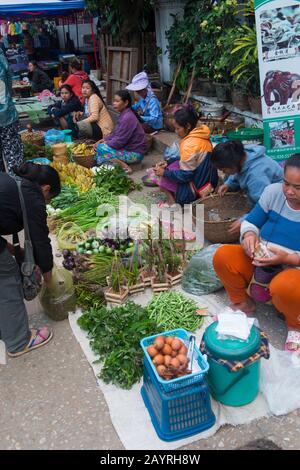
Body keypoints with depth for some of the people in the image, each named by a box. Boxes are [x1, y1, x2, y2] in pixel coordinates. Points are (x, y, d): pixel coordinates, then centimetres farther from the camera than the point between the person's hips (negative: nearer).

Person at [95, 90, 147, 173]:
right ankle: (122, 162, 1)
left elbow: (119, 141, -22)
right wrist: (104, 140, 2)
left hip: (134, 153, -10)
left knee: (100, 148, -18)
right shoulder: (124, 114, 7)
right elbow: (116, 133, 16)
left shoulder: (127, 118, -22)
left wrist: (104, 144, -9)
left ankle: (123, 166, -13)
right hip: (129, 147, 10)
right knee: (101, 145, 8)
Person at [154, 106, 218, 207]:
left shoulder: (190, 145, -24)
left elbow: (185, 175, -22)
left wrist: (164, 173, -13)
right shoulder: (200, 136, 3)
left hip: (198, 188, -9)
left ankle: (172, 202, 0)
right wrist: (168, 163, 7)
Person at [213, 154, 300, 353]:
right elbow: (251, 222, 5)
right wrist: (249, 234, -18)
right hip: (260, 263, 4)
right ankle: (243, 303, 7)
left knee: (284, 288, -38)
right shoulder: (273, 191, -7)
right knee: (222, 256, -17)